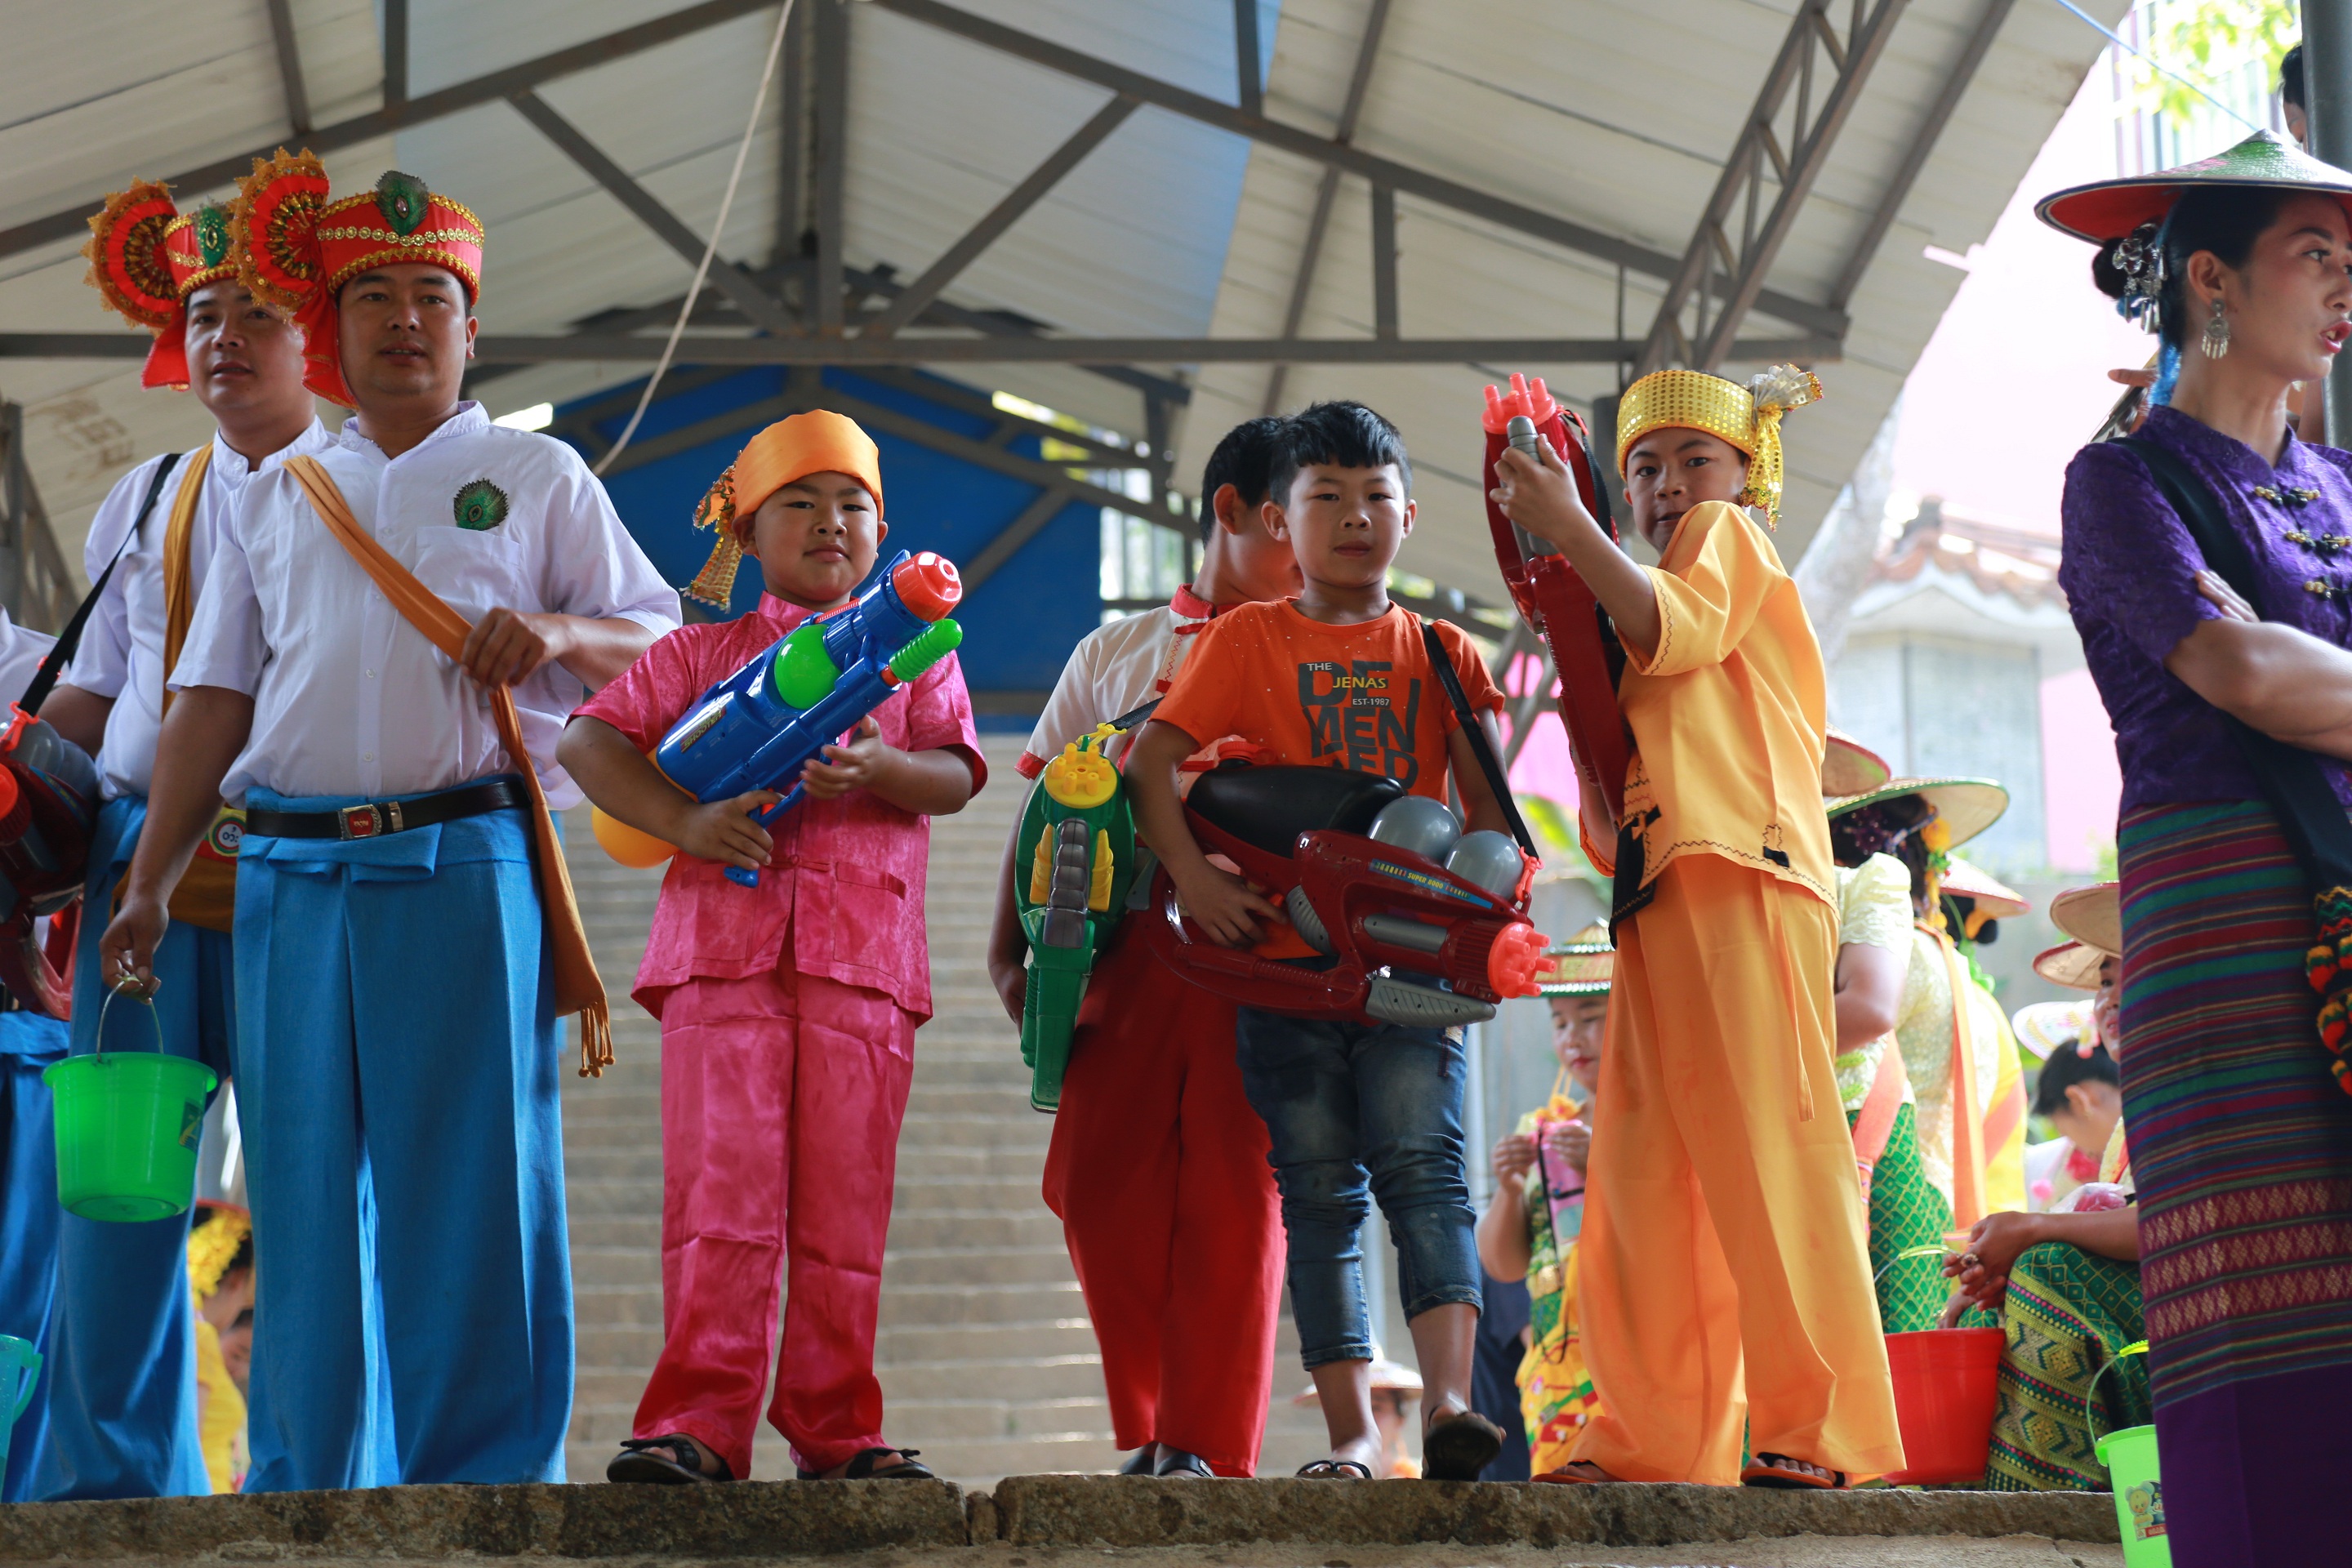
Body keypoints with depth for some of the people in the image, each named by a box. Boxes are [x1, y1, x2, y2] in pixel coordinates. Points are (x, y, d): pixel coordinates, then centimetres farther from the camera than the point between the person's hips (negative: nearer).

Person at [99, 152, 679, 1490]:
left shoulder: (536, 476, 11)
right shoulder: (277, 499, 18)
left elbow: (660, 638, 8)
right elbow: (214, 699, 15)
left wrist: (558, 637, -13)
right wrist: (151, 881, 7)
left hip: (465, 871, -3)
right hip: (293, 876, 3)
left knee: (473, 1191, -4)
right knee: (306, 1195, 5)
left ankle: (486, 1480, 2)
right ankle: (313, 1481, 14)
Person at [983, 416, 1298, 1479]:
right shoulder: (1114, 653, 19)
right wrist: (1010, 947, 4)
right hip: (1128, 945, 1)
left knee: (1235, 1193, -7)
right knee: (1102, 1186, -3)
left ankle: (1208, 1447, -3)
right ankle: (1148, 1431, 14)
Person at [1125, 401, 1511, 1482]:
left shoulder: (1441, 653, 12)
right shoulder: (1246, 638, 8)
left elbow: (1487, 807, 12)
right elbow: (1152, 763, 1)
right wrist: (1192, 875, -13)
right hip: (1284, 955, 0)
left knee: (1423, 1166, -14)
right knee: (1319, 1191, 1)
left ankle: (1447, 1401, -22)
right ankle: (1352, 1434, 4)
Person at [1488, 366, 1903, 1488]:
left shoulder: (1732, 539, 13)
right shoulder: (1641, 650, 32)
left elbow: (1677, 630, -11)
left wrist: (1568, 526, -10)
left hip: (1740, 872, -8)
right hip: (1659, 900, 8)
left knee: (1766, 1149, -14)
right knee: (1642, 1177, 1)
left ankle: (1820, 1429, -15)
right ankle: (1656, 1438, 2)